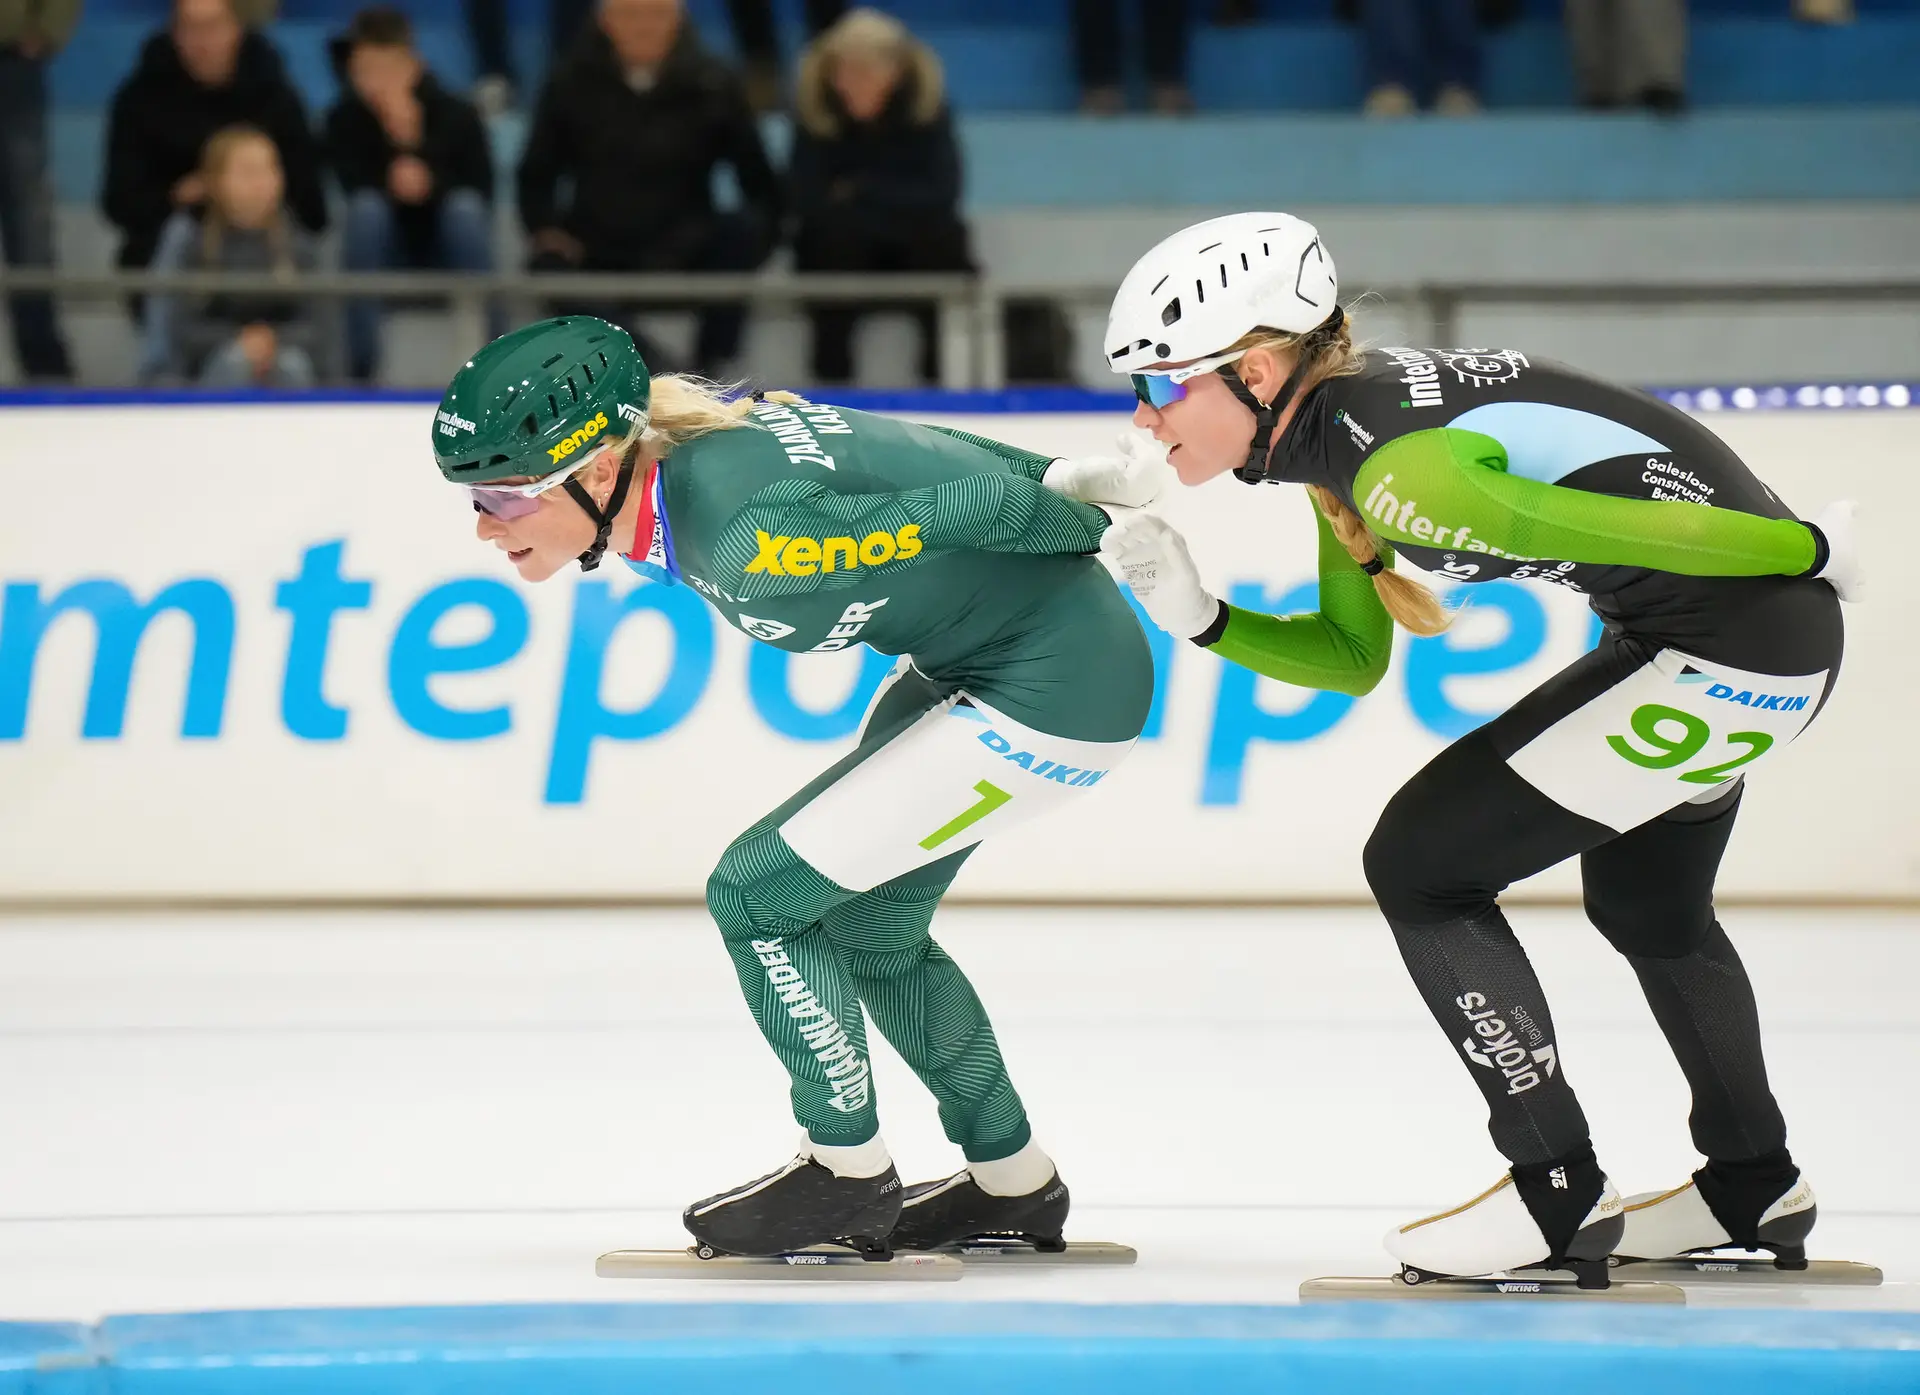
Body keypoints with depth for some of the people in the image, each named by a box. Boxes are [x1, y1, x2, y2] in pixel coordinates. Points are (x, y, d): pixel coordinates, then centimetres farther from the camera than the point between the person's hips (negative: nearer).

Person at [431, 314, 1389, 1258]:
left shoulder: (749, 540, -33)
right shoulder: (688, 440, -6)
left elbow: (980, 503, -25)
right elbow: (908, 454, 4)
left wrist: (1101, 533, -7)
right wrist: (1064, 476, 10)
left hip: (1057, 687, -10)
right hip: (970, 661, 10)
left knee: (757, 892, -7)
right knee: (868, 927, 21)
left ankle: (847, 1176, 10)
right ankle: (1013, 1184, 37)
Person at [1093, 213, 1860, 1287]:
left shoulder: (1401, 470, -27)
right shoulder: (1337, 436, 4)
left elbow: (1648, 530, -23)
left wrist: (1812, 553, -10)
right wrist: (1200, 620, -1)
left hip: (1744, 640, -10)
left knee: (1422, 863, -6)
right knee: (1645, 899, 30)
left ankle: (1561, 1197, 1)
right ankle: (1754, 1187, 49)